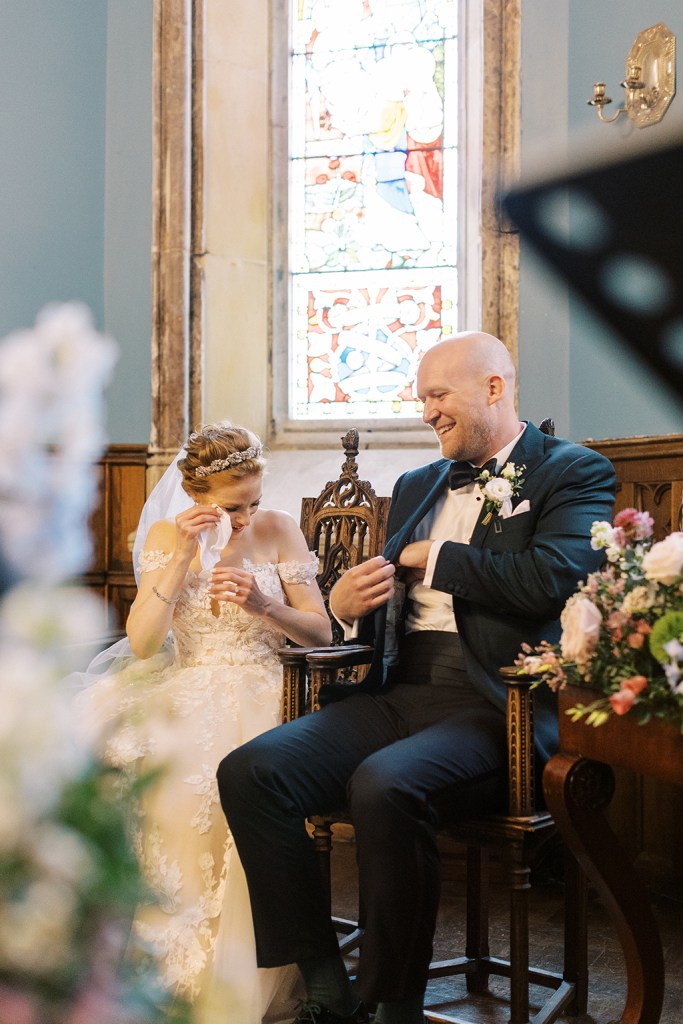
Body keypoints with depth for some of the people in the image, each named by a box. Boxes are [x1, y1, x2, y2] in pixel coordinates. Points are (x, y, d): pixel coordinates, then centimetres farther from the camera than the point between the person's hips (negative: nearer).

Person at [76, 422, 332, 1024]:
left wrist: (262, 604, -17)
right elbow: (142, 643, -6)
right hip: (184, 693, 2)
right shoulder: (165, 536, 4)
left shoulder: (279, 531, 2)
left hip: (258, 692, -1)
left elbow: (321, 632, 2)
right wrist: (183, 556, -14)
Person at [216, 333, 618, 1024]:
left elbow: (548, 579, -16)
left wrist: (433, 556, -3)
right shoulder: (416, 486, 24)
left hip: (494, 706, -6)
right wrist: (346, 604, 4)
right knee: (248, 771, -16)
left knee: (383, 785, -35)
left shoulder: (575, 473, 4)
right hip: (399, 694, 7)